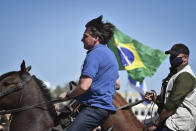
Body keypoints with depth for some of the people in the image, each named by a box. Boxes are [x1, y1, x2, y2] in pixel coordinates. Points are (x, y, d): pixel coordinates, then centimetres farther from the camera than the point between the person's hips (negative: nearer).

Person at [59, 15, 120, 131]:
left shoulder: (94, 54, -12)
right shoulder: (110, 54, 20)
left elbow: (84, 86, -20)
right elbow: (117, 84, 29)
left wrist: (68, 95, -5)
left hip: (95, 107, -10)